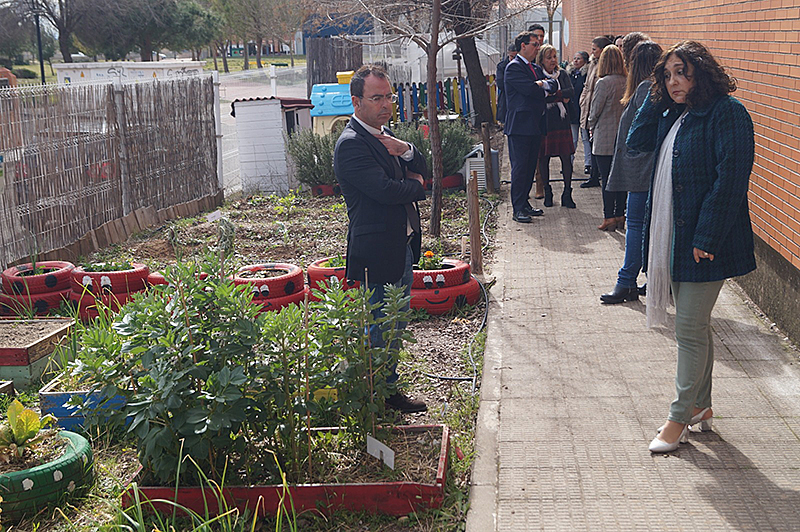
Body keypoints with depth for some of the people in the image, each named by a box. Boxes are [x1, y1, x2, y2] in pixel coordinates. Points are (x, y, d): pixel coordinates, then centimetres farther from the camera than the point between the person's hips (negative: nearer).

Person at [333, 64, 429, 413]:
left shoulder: (384, 134, 12)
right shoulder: (351, 144, -18)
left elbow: (421, 171, 12)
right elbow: (386, 190, -27)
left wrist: (405, 150, -9)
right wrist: (415, 184, -7)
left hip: (403, 246, 10)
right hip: (377, 251, -10)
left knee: (394, 325, 19)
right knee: (379, 329, 2)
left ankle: (389, 389, 32)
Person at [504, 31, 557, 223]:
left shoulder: (536, 68, 19)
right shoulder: (514, 67, -8)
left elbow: (551, 85, 10)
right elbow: (529, 89, -19)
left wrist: (541, 84, -10)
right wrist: (541, 86, 1)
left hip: (535, 126, 8)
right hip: (520, 125, -8)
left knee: (530, 167, 12)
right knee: (519, 168, -6)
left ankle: (524, 204, 20)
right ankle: (518, 209, -3)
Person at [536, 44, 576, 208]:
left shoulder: (562, 74, 12)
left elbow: (571, 92, -2)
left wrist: (553, 95, -12)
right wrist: (561, 96, -9)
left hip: (562, 121, 3)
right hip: (544, 121, -3)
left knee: (566, 157, -2)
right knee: (544, 157, 3)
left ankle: (567, 193, 5)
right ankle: (547, 192, 17)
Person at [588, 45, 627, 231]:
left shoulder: (604, 83, -15)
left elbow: (595, 110, -8)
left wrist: (592, 127, 9)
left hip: (605, 138, -5)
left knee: (607, 179, 0)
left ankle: (609, 217, 2)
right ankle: (620, 216, 17)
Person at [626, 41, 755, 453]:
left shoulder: (727, 113, -14)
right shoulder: (673, 115, 12)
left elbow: (730, 179, -20)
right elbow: (637, 141, 13)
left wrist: (706, 238, -22)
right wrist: (656, 98, 4)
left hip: (704, 243, -8)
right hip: (673, 237, 8)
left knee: (690, 329, -1)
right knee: (695, 326, 17)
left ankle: (679, 418, 12)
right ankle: (701, 406, 30)